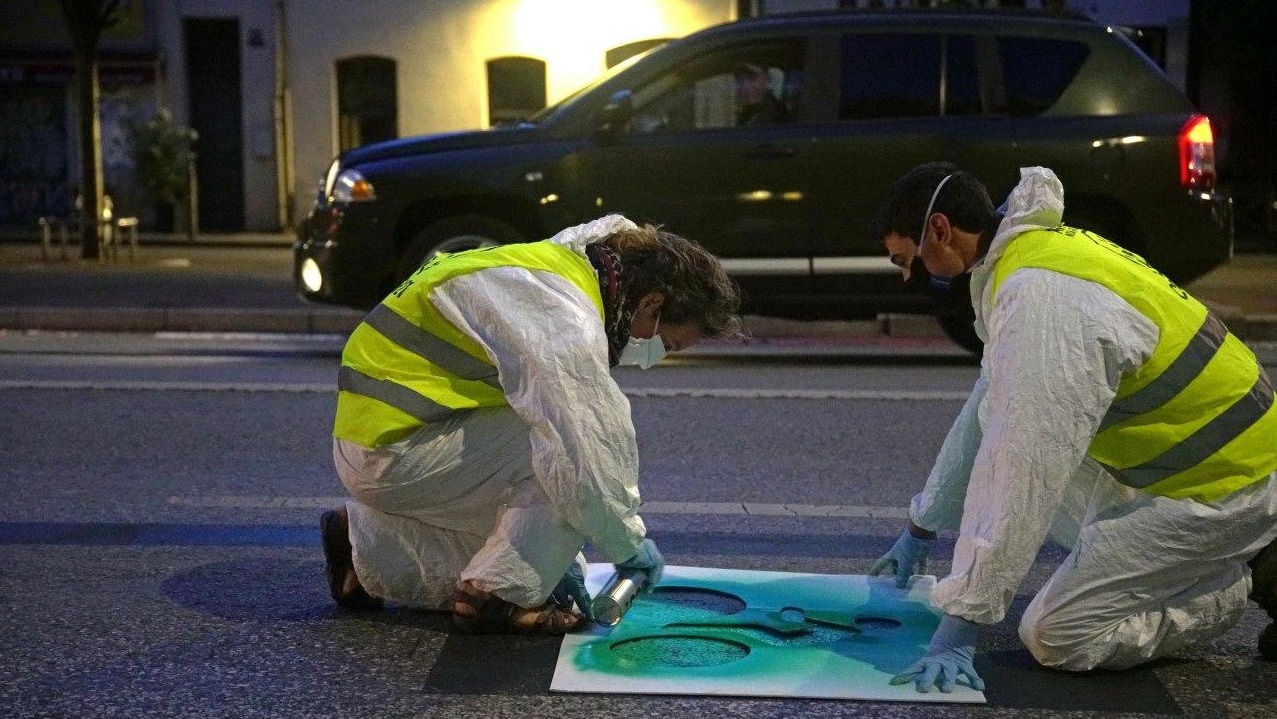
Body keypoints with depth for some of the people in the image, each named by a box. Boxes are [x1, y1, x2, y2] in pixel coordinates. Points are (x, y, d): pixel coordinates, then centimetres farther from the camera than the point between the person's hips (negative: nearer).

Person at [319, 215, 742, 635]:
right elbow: (583, 464, -25)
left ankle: (366, 553, 19)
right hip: (393, 451, -10)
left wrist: (553, 551, 15)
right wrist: (630, 543, -7)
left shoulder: (562, 274, 10)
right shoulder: (563, 319, -22)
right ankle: (501, 596, -8)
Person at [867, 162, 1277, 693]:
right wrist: (921, 527, 23)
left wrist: (959, 626, -24)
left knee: (1054, 638, -8)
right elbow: (990, 411, 16)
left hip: (1225, 485, -9)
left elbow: (1020, 473, -28)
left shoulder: (1041, 301, -26)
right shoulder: (1037, 250, 5)